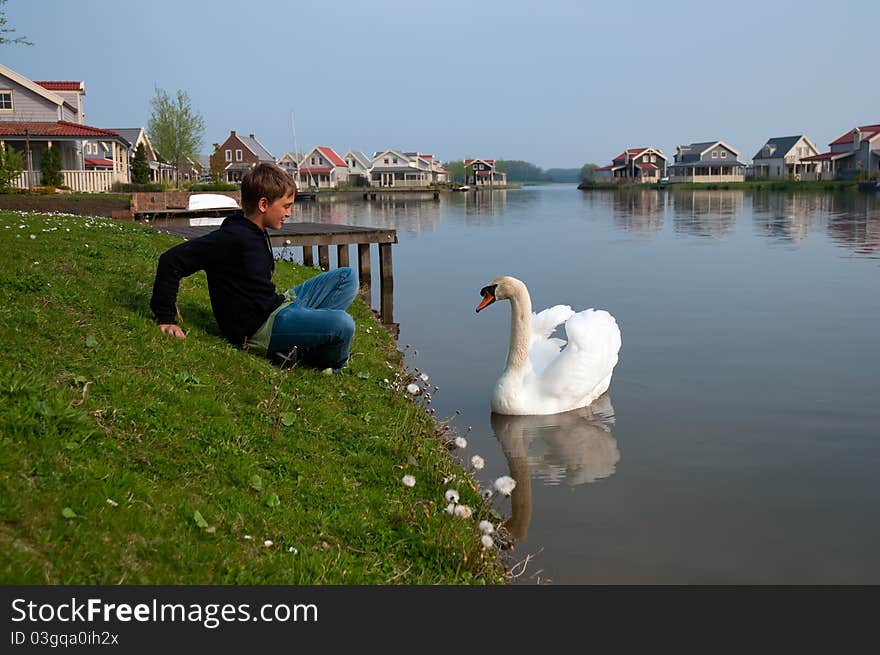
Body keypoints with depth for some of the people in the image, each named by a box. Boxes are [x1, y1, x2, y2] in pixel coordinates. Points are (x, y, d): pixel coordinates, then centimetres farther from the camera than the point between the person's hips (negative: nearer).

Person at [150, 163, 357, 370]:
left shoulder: (257, 233, 11)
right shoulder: (233, 238, -18)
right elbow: (171, 261, -19)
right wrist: (166, 319, -17)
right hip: (259, 329, -10)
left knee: (347, 277, 10)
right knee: (342, 325, -30)